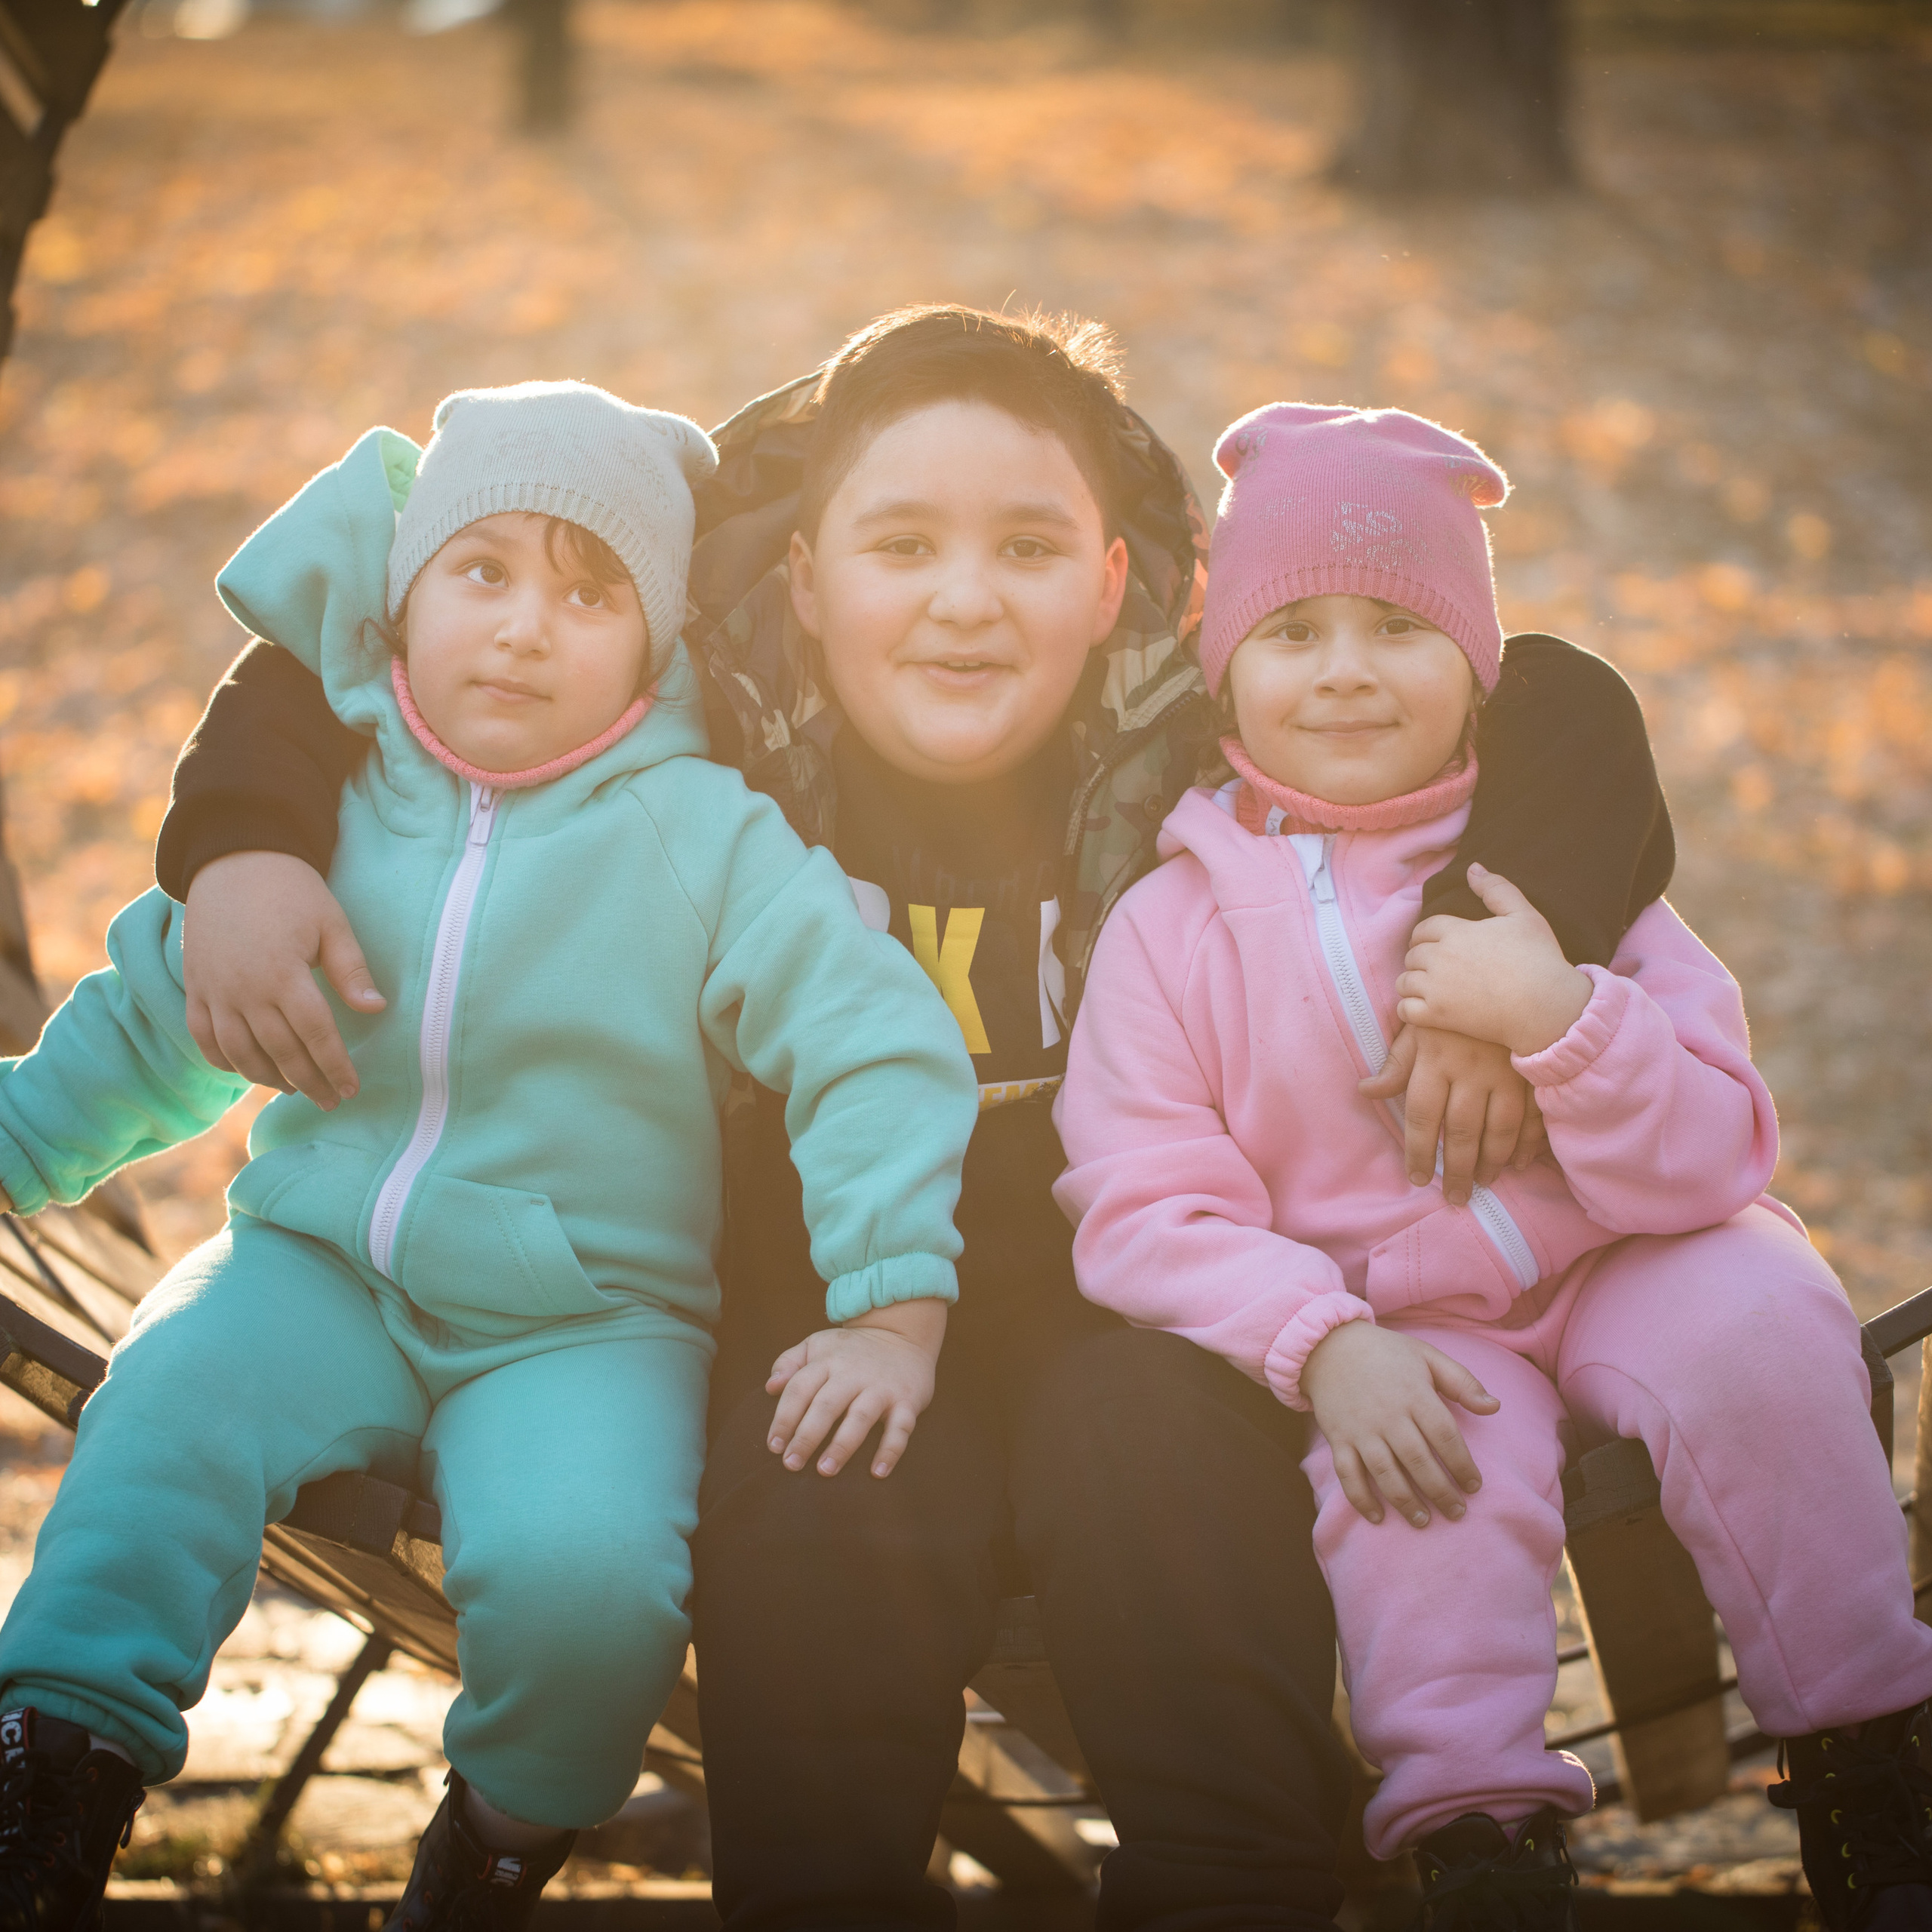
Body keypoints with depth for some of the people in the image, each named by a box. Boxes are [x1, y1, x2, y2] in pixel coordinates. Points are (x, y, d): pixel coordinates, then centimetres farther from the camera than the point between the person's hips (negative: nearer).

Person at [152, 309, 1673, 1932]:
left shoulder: (1208, 741, -9)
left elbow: (1564, 708, -7)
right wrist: (244, 852, -19)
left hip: (1134, 1316, 0)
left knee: (1166, 1442, -30)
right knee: (818, 1493, -30)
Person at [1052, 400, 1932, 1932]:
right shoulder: (1174, 926, -3)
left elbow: (1712, 1164, -7)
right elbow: (1148, 1208, -9)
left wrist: (1556, 1016, -25)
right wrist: (1326, 1346, -25)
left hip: (1619, 1261, 1)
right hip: (1390, 1325, -1)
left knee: (1763, 1339, -27)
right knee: (1434, 1470, -32)